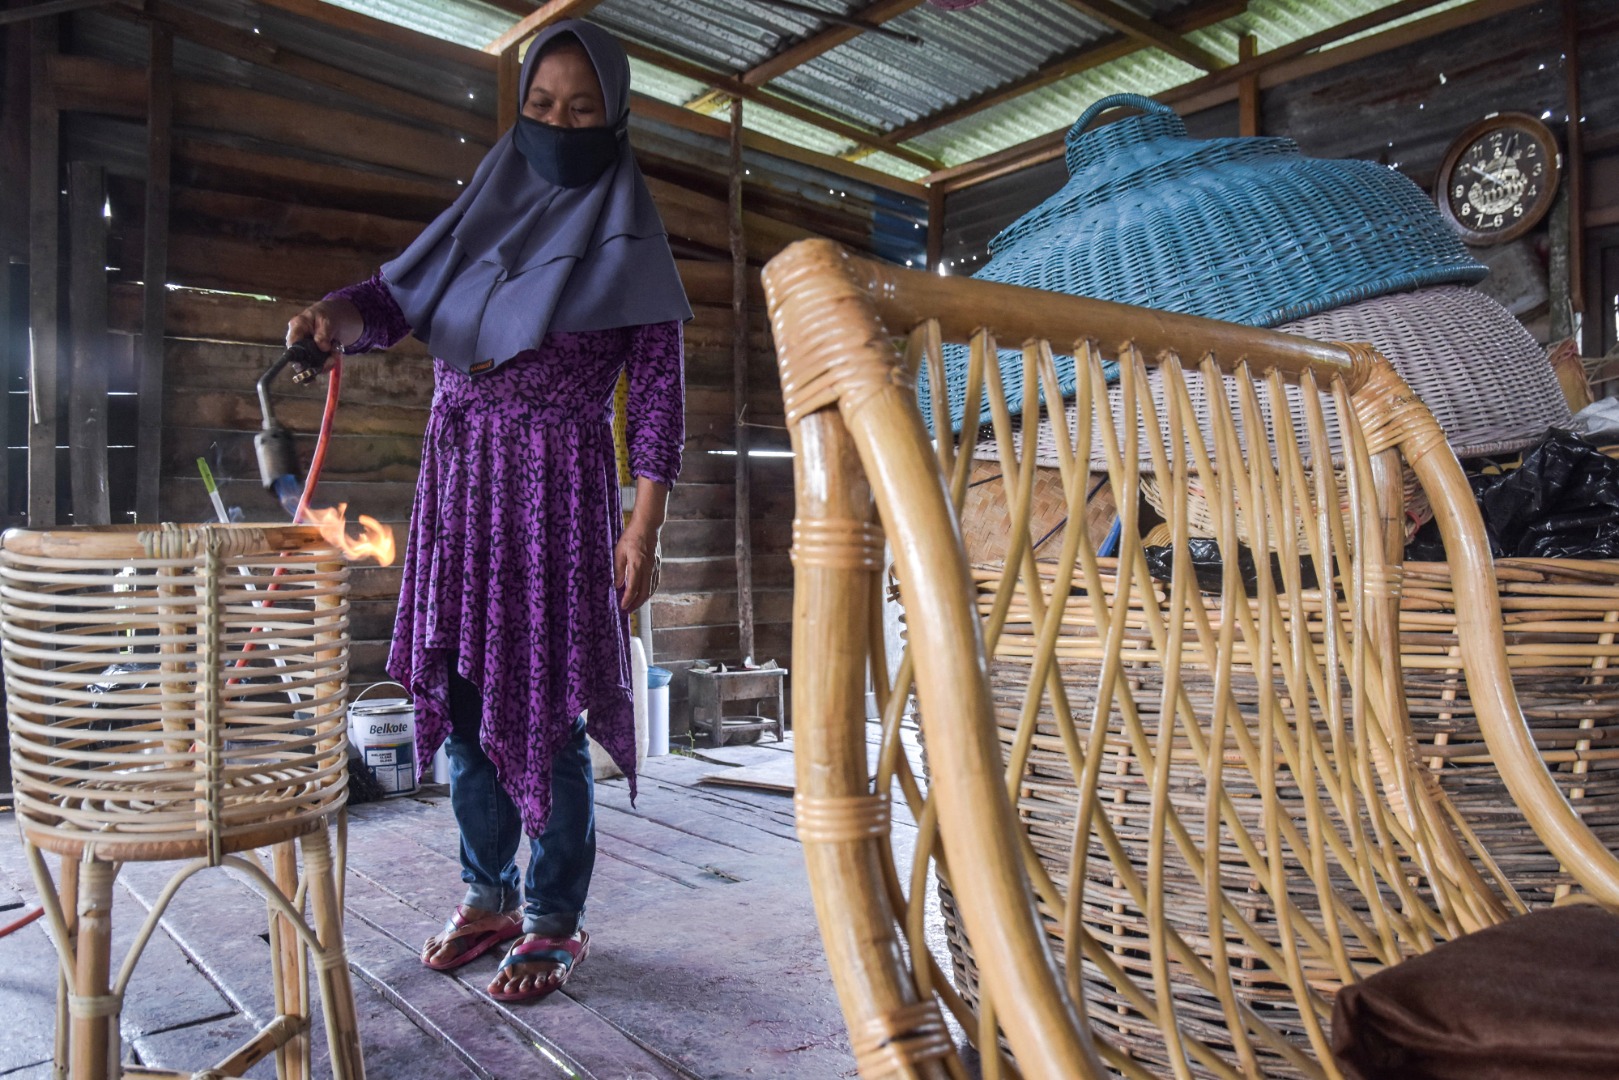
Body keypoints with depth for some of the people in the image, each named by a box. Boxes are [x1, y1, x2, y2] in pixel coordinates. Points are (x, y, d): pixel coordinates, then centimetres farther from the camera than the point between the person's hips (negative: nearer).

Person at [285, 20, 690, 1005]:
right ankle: (489, 895, 25)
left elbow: (659, 392, -4)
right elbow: (398, 297, 9)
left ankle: (556, 922, 12)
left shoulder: (628, 245, 2)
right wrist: (338, 315, -15)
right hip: (457, 478, 5)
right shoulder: (482, 214, 16)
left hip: (557, 486, -5)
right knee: (461, 694, 8)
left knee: (542, 706, -4)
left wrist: (644, 528, -11)